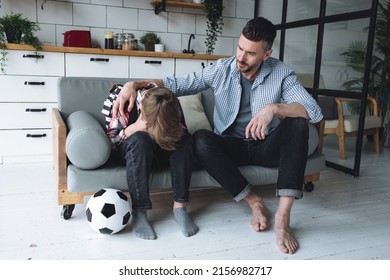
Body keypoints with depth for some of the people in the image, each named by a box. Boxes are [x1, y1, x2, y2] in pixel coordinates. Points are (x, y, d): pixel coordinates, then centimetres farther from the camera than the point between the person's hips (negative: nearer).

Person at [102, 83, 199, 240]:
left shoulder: (171, 105, -18)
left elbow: (182, 131, -9)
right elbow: (108, 142, -19)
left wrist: (163, 132, -29)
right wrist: (133, 129, -36)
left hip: (160, 150, 3)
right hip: (133, 149, -2)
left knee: (185, 140, -28)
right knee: (140, 140, -38)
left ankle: (180, 206, -28)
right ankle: (139, 213, -36)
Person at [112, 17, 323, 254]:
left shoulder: (281, 73, -8)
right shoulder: (221, 69, -5)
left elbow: (314, 111, -18)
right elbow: (177, 84, -5)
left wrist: (274, 108, -36)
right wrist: (135, 84, -20)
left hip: (267, 147, 0)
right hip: (231, 147, 1)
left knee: (297, 123, -30)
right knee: (201, 140, -30)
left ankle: (283, 216, -35)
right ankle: (255, 203, -22)